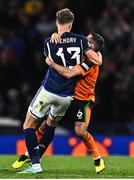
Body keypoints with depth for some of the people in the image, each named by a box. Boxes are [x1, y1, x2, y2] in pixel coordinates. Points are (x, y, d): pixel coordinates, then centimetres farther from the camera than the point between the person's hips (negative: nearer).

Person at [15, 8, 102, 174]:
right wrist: (98, 52, 21)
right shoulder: (81, 40, -3)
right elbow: (98, 61, -2)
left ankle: (35, 164, -8)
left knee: (28, 125, 5)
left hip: (48, 91, -4)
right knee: (51, 123, 28)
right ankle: (36, 158, 33)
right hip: (67, 96, 4)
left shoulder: (48, 43, -5)